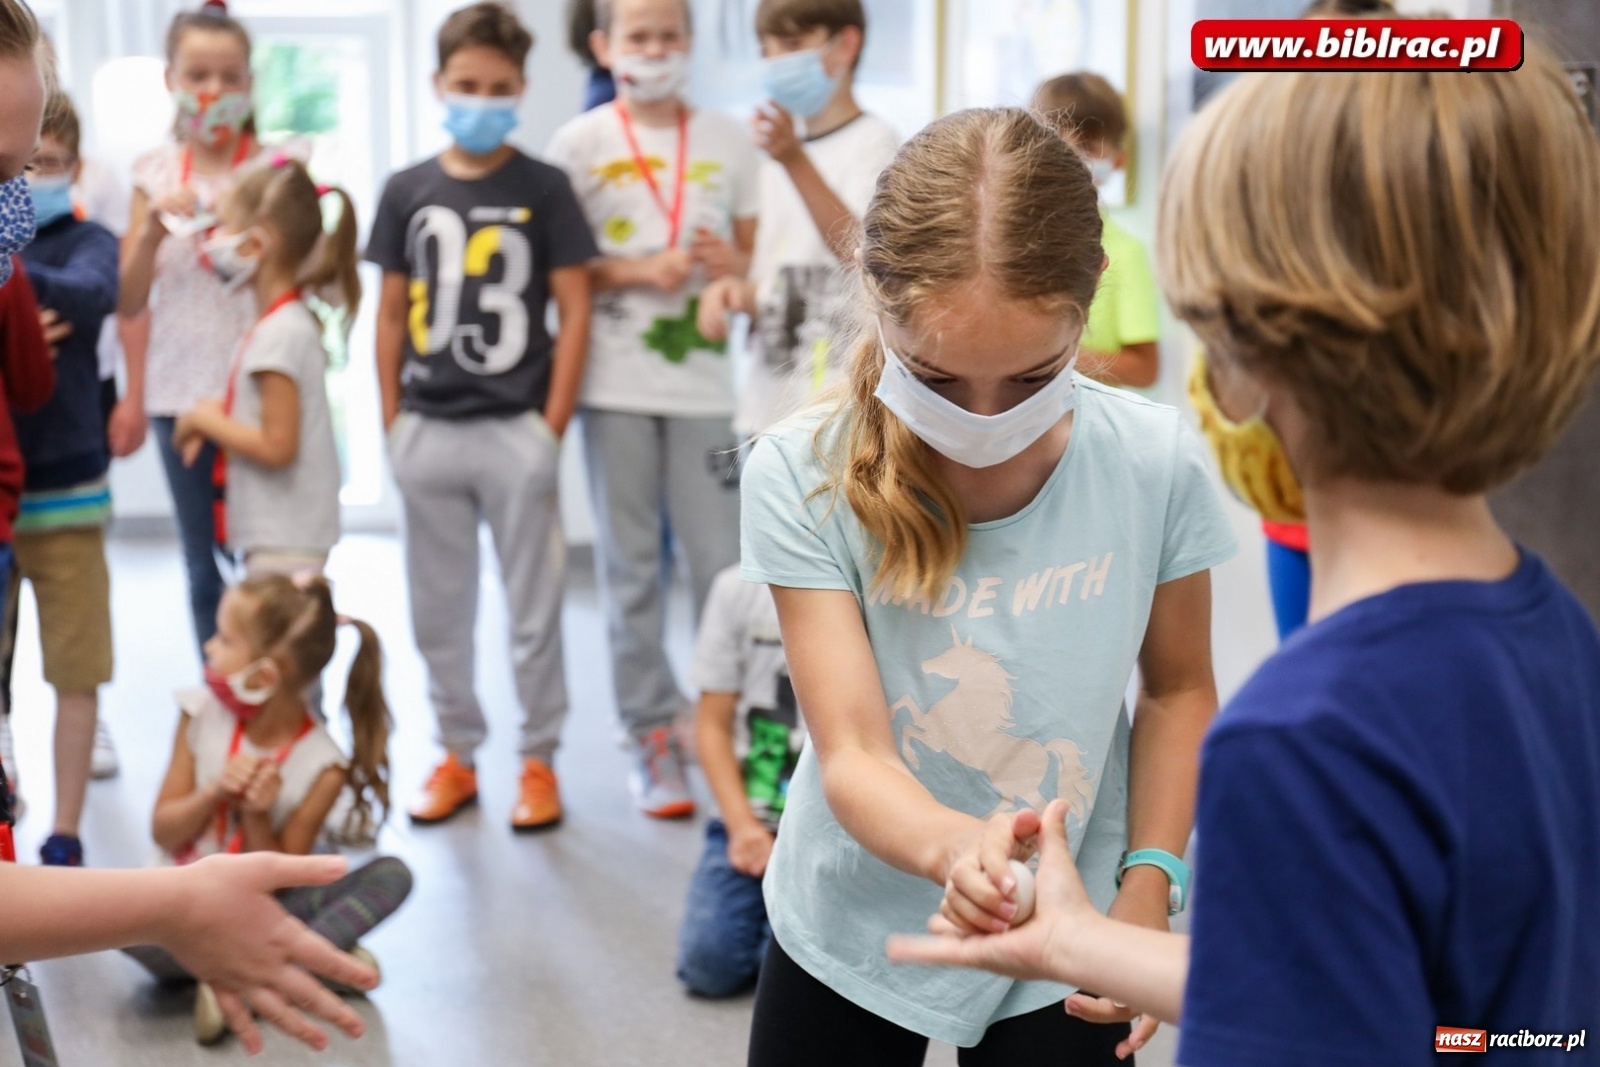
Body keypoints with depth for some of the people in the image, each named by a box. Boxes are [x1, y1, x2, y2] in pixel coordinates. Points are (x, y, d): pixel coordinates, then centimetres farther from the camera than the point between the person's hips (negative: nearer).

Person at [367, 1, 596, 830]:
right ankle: (457, 753, 26)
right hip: (427, 430, 3)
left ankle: (539, 760, 17)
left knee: (533, 607, 5)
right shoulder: (408, 192, 6)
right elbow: (392, 312, 9)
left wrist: (553, 426, -8)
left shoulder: (543, 189, -1)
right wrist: (391, 420, 4)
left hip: (516, 429, -3)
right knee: (438, 608, 12)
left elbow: (574, 310, -3)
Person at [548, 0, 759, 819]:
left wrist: (735, 264, -9)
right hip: (616, 382, -1)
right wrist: (636, 270, -12)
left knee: (722, 564, -1)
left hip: (706, 378, 1)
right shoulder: (580, 143, 4)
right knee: (631, 567, 5)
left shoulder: (727, 140, 9)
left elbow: (756, 253, 14)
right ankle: (652, 737, 14)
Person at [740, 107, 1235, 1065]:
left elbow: (1178, 689, -1)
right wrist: (952, 846, -46)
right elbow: (851, 753, -26)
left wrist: (1150, 882, -11)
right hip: (850, 928, 0)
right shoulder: (805, 477, -23)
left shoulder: (1156, 466, -18)